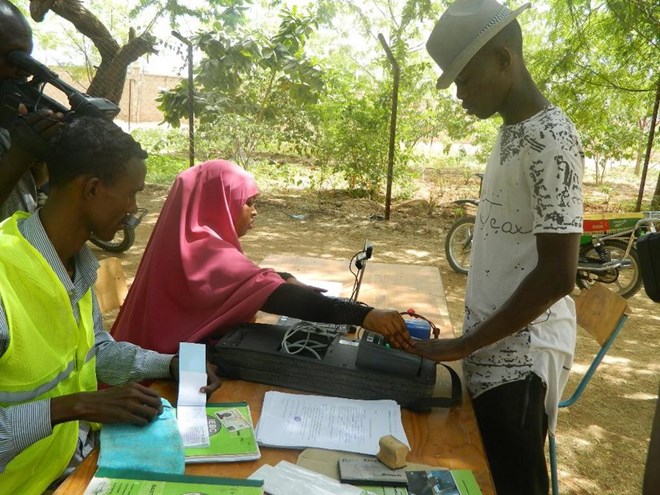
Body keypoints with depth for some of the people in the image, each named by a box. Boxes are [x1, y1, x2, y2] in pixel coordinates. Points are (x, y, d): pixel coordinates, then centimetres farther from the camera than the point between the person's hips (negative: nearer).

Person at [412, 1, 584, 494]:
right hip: (495, 349, 8)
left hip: (518, 358, -8)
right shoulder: (512, 134, 10)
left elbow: (557, 275, -22)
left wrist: (464, 344, -16)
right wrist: (471, 341, 14)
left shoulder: (551, 139, -18)